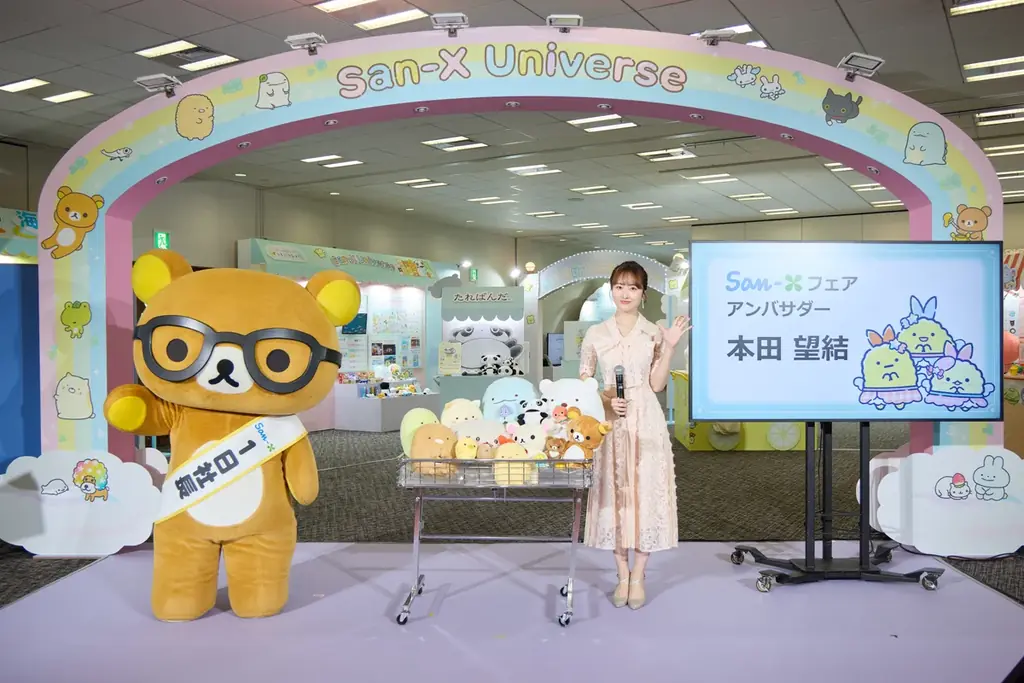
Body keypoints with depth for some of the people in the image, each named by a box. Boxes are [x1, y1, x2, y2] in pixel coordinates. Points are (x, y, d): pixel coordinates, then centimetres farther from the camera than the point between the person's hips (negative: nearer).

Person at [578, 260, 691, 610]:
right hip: (609, 422, 1)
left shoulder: (654, 333, 3)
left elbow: (657, 385, -1)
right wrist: (606, 400, -11)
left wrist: (669, 347, -10)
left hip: (646, 422, 0)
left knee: (645, 492, 1)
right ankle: (622, 576, 17)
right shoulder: (596, 334, 4)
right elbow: (583, 383, 6)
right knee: (613, 494, 3)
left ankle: (638, 577, 14)